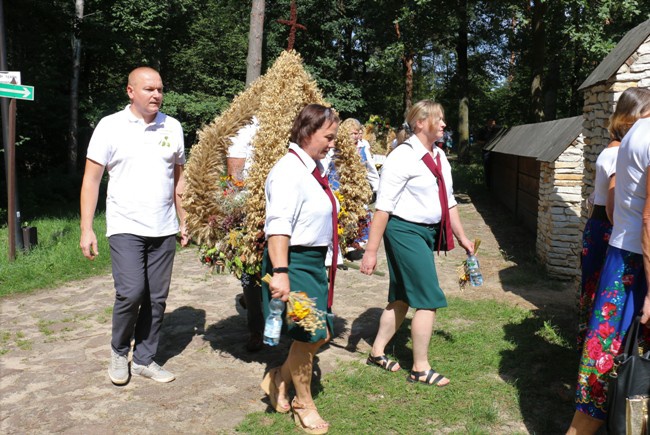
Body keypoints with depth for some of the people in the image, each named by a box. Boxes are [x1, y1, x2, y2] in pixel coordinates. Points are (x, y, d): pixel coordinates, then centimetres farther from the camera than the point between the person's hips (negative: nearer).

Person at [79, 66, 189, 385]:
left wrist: (184, 222, 10)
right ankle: (119, 352, 14)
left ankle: (144, 359, 23)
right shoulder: (111, 126, -2)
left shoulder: (172, 127, 7)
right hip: (125, 227, -3)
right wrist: (86, 229, -8)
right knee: (131, 293, -13)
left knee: (157, 298, 6)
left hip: (164, 229, 4)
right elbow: (91, 179, -2)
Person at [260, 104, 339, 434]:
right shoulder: (289, 171, -18)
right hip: (295, 261, -9)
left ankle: (279, 379, 37)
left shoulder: (315, 169, 10)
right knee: (307, 337, 3)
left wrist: (327, 260, 20)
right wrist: (280, 272, -33)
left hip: (316, 261, 9)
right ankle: (303, 404, 27)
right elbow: (278, 226, -27)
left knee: (321, 333, 14)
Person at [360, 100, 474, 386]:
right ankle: (420, 369, 13)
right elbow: (383, 206, -18)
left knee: (402, 297, 16)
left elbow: (448, 201, 18)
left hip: (427, 232, 9)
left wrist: (461, 237, 19)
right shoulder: (403, 157, -16)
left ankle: (377, 352, 32)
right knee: (429, 300, -4)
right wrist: (371, 251, -19)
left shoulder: (439, 157, 10)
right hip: (405, 231, -9)